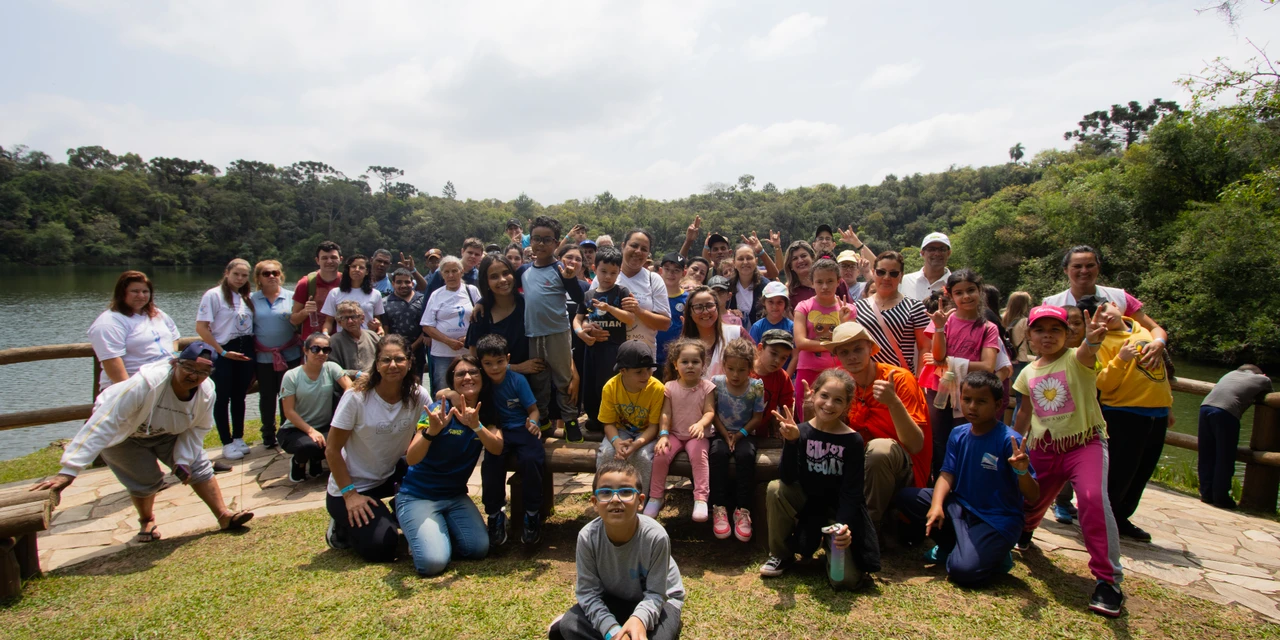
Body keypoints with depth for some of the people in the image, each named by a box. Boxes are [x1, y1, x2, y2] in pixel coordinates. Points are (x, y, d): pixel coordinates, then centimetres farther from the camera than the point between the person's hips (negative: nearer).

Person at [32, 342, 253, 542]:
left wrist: (183, 460, -19)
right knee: (146, 479, -9)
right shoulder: (145, 384, -42)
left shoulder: (206, 393, -25)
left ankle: (224, 516, 6)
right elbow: (102, 425, -42)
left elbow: (196, 429, -8)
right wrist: (69, 471, -43)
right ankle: (146, 522, 22)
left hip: (165, 433, 4)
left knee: (198, 467, -3)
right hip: (124, 435, -4)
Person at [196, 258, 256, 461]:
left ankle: (238, 438, 23)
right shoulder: (214, 295, -8)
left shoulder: (246, 298, 9)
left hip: (245, 352, 5)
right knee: (223, 398, 3)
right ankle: (227, 443, 12)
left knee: (239, 397, 12)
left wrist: (252, 354, 2)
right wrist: (223, 352, -13)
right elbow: (201, 327, -12)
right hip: (223, 353, -5)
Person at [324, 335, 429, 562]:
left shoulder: (418, 396, -11)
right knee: (382, 549, -18)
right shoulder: (357, 397, -21)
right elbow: (332, 450, -16)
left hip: (391, 474, 5)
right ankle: (342, 527, 13)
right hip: (352, 484, -4)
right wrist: (349, 494, -20)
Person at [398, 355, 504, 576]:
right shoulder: (440, 410, -16)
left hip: (455, 496, 4)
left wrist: (476, 425, -38)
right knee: (433, 562, -22)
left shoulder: (487, 413, -2)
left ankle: (441, 530, 14)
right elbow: (411, 459, -26)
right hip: (418, 496, -4)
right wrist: (432, 430, -45)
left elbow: (497, 448, -20)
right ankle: (420, 533, 11)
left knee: (479, 549, -16)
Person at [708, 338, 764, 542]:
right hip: (721, 432, 1)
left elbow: (757, 417, -3)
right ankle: (719, 508, -26)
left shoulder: (756, 386, -6)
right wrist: (725, 435, -12)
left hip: (744, 434, -1)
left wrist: (739, 435, -14)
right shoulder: (717, 382, -3)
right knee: (718, 453, -32)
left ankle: (742, 509, -24)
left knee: (746, 455, -33)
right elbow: (713, 413, 0)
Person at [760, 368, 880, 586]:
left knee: (847, 578, -17)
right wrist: (791, 441, -33)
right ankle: (781, 555, -5)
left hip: (839, 510, -1)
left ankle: (833, 547, 20)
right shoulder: (802, 431, -10)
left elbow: (852, 491, -12)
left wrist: (844, 525, -29)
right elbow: (787, 479, -19)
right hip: (807, 501, 2)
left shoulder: (853, 440, -13)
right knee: (775, 489, -28)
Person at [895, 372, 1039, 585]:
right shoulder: (958, 434, 0)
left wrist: (1022, 471, -40)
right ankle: (951, 544, 5)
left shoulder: (1009, 441, -18)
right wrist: (936, 504, -21)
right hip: (960, 507, 6)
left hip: (997, 521, -6)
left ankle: (996, 555, 8)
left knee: (962, 570, -27)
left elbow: (1033, 497, -18)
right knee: (904, 496, -9)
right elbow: (947, 474, -2)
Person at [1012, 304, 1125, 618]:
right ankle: (1023, 531, 55)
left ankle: (1108, 580, -12)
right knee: (1030, 500, 15)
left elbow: (1087, 352, -35)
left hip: (1085, 443, -5)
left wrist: (1093, 340, -58)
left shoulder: (1077, 359, -8)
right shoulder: (1028, 372, 6)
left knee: (1093, 499, -26)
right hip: (1043, 449, 5)